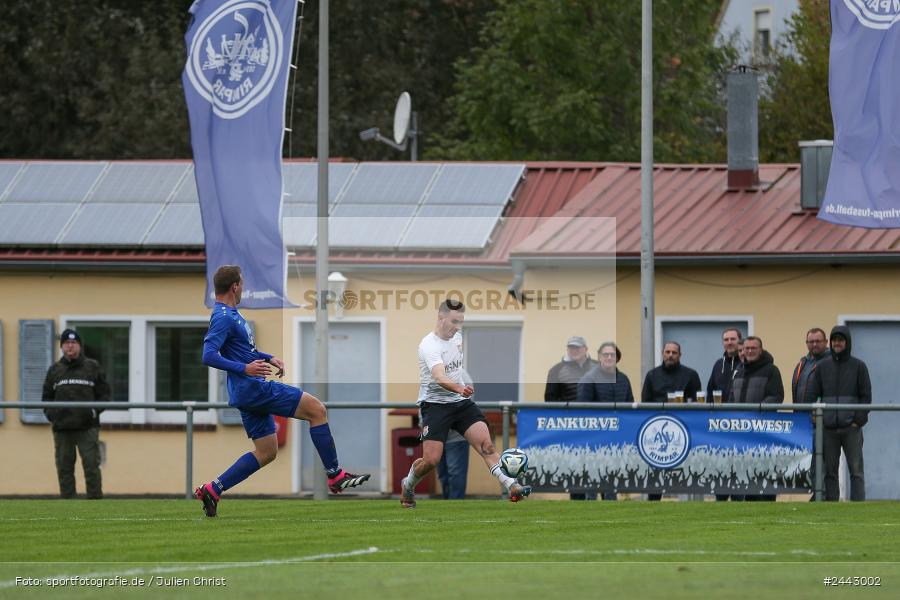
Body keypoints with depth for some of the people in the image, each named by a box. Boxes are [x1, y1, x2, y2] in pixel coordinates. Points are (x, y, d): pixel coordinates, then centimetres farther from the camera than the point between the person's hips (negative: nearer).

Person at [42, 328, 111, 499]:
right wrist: (50, 412, 0)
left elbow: (104, 394, 9)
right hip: (62, 428, 3)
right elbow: (46, 396, 19)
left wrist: (95, 410, -8)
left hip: (87, 428, -3)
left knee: (91, 466, -7)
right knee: (64, 469, 2)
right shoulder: (54, 370, 15)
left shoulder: (93, 367, 8)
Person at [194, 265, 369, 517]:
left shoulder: (232, 315, 17)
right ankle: (335, 475, -4)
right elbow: (209, 356, -25)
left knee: (266, 452, 13)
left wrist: (268, 359, 17)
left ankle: (212, 490, 9)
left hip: (250, 392, 11)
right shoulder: (223, 318, -15)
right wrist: (244, 369, -32)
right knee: (316, 409, -7)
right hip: (254, 389, -11)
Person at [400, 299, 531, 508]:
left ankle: (511, 486, -25)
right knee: (431, 460, -11)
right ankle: (408, 486, 20)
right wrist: (459, 388, -54)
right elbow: (439, 378, -36)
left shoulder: (456, 337, 7)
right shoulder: (429, 345, -19)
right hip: (435, 403, -6)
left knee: (485, 442, -15)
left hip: (461, 403, 6)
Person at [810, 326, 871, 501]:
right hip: (828, 428, 3)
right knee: (830, 472, 3)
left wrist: (859, 420, -7)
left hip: (851, 428, -3)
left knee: (856, 470, -6)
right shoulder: (822, 367, 12)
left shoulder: (858, 366, 6)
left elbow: (866, 396, 3)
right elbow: (814, 395, 12)